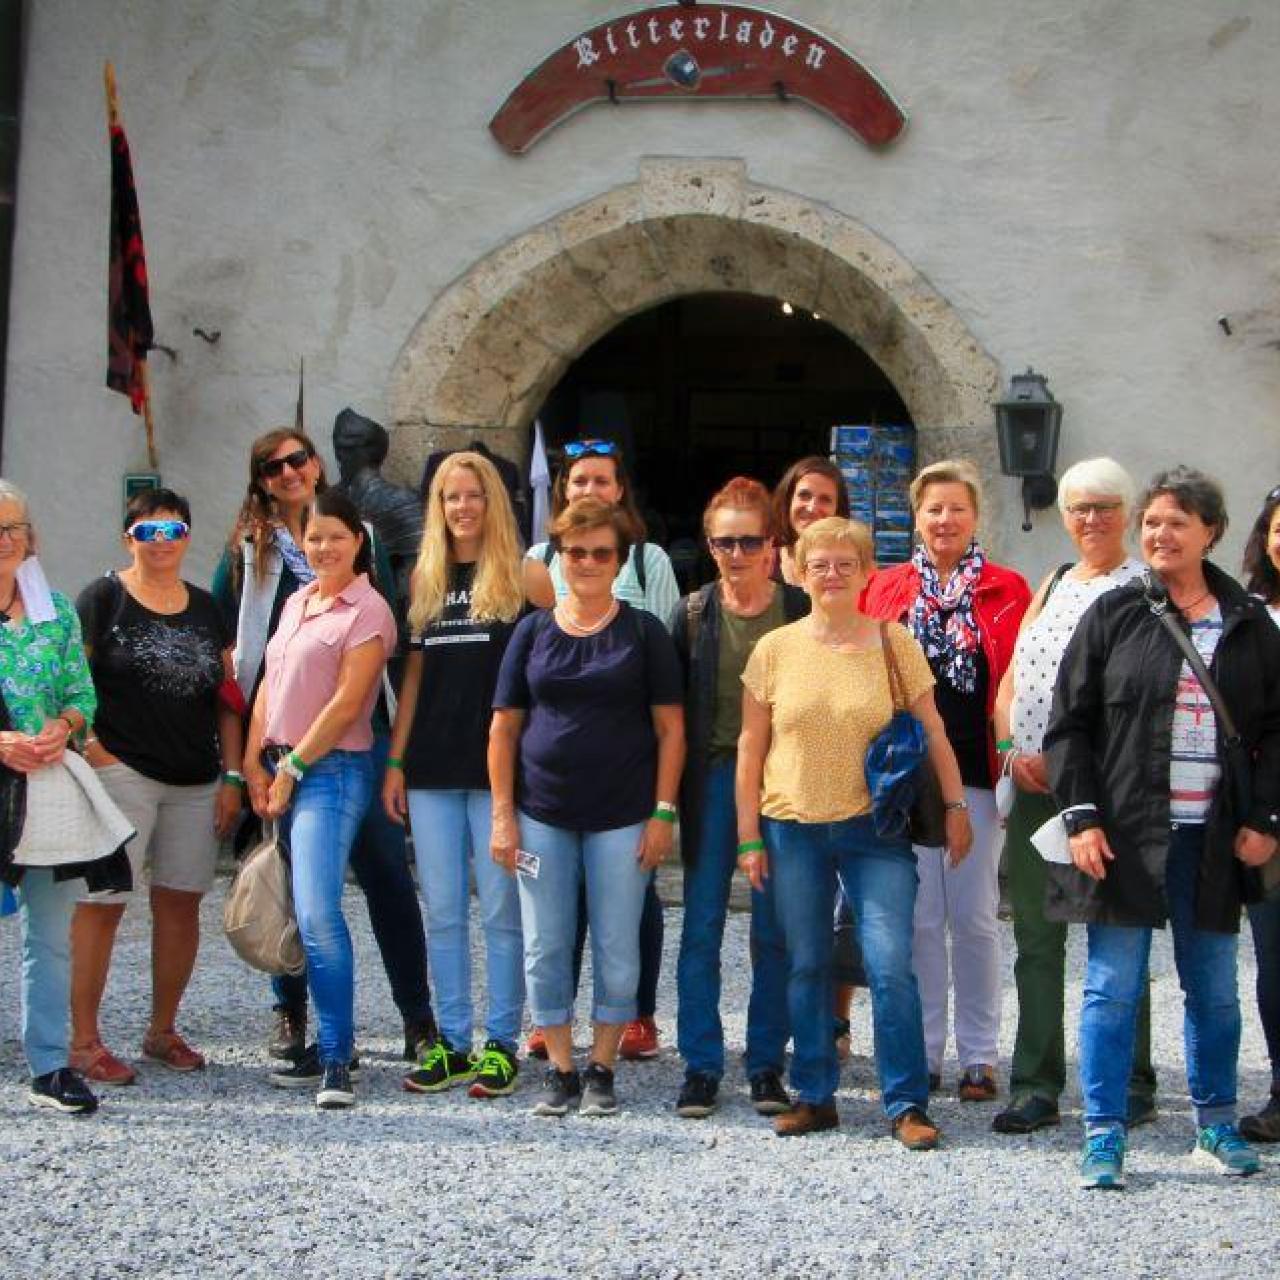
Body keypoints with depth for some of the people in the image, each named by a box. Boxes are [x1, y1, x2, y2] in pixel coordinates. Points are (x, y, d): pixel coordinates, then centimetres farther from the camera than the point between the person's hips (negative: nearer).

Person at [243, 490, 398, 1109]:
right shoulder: (296, 602, 18)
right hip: (279, 772, 8)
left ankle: (336, 1060, -14)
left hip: (331, 772, -8)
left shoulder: (368, 610, -6)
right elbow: (269, 686, 17)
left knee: (317, 914, -18)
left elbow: (346, 703, -11)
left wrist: (292, 768, -10)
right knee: (287, 914, 9)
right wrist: (254, 764, 6)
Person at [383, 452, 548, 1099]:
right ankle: (451, 1041, 16)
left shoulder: (521, 575, -1)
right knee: (443, 911, 8)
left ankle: (501, 1043, 9)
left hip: (498, 764, -4)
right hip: (432, 767, 4)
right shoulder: (425, 579, 12)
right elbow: (413, 675, 13)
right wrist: (395, 762, 9)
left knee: (500, 910, 1)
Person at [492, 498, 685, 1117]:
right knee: (545, 949, 4)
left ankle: (601, 1070, 18)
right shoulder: (533, 632, 6)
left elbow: (670, 728, 0)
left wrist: (663, 812, -7)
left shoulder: (643, 632, 2)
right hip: (543, 815, 2)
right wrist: (502, 814, 0)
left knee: (617, 949, 4)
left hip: (621, 817, -2)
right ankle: (559, 1070, 17)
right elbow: (504, 726, 6)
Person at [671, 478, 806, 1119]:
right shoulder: (692, 614, 4)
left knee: (774, 931, 5)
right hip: (713, 777, 1)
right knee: (701, 929, 2)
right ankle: (701, 1066, 10)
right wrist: (671, 792, -1)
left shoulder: (801, 611, 0)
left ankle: (766, 1065, 16)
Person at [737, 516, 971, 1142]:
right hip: (792, 830, 2)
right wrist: (748, 835, 2)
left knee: (891, 966, -8)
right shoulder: (775, 649, 2)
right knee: (805, 968, 9)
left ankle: (905, 1104, 1)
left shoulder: (894, 643, 0)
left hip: (874, 828, -1)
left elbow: (931, 732, 6)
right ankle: (813, 1097, 20)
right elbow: (750, 746, 5)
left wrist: (955, 805, 2)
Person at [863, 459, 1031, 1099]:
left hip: (976, 770, -1)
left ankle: (978, 1055, 13)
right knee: (918, 916, 6)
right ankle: (922, 1051, 16)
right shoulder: (886, 588, 8)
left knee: (974, 916, 3)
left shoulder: (1006, 591, 4)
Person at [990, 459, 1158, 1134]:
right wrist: (1012, 749, -1)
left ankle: (1131, 1086, 12)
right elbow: (1011, 678, 16)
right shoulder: (1052, 584, 17)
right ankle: (1036, 1088, 15)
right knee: (1036, 942, 8)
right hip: (1033, 785, 7)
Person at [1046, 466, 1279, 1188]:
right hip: (1125, 835, -2)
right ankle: (1104, 1137, 8)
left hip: (1213, 839, 2)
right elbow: (1070, 723, 0)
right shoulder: (1114, 615, 2)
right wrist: (1082, 817, -8)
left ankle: (1218, 1127, 26)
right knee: (1113, 988, 0)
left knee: (1215, 990, 11)